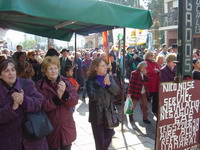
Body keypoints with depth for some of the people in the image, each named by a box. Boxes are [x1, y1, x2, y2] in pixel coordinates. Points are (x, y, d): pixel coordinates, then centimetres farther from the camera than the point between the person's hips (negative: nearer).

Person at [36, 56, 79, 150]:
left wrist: (65, 93, -24)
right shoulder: (40, 85, -8)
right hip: (50, 128, -2)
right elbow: (42, 106, -16)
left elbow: (75, 101, -7)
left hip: (66, 126, 3)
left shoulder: (66, 82, 0)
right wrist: (57, 97, -27)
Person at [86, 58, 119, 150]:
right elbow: (92, 96, -22)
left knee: (108, 137, 18)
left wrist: (109, 84, -22)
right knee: (99, 140, 6)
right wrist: (103, 85, -24)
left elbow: (116, 91, -6)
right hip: (97, 115, -4)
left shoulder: (109, 77, 3)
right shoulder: (91, 81, -10)